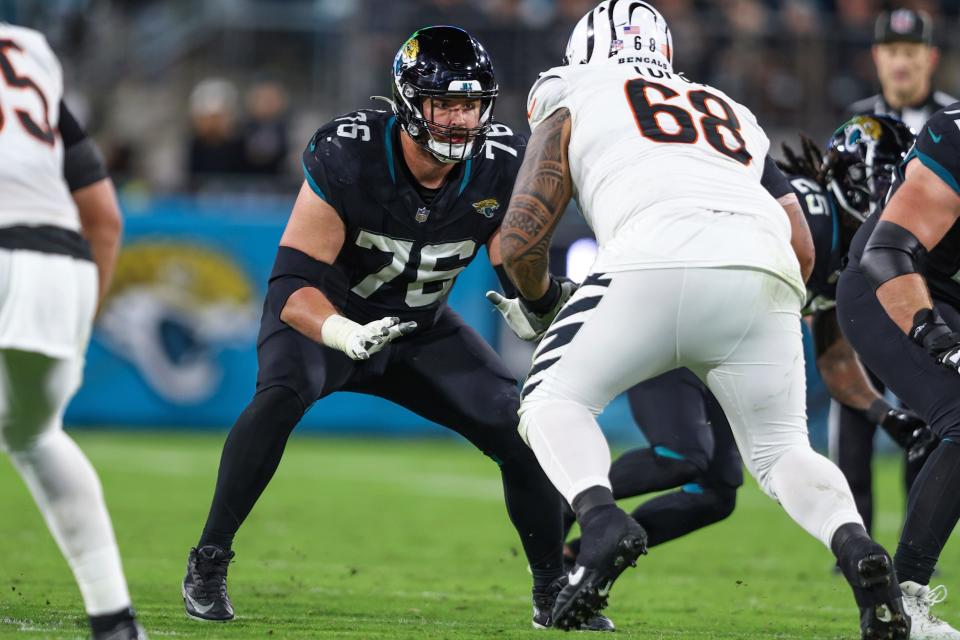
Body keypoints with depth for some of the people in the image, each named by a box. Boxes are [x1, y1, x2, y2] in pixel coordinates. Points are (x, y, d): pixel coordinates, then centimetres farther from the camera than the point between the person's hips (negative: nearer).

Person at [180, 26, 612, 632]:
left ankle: (553, 591, 11)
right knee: (281, 396, -35)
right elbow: (295, 285, -30)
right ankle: (209, 561, -21)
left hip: (418, 326, 4)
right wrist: (344, 333, -51)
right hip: (324, 313, -4)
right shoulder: (345, 158, -30)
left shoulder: (500, 167, -19)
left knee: (523, 428, -9)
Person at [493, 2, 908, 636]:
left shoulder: (572, 109, 26)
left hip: (654, 258, -3)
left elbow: (521, 242, 17)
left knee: (553, 399, 15)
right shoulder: (738, 116, 37)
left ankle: (601, 519, -13)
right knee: (779, 447, 17)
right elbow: (803, 250, 27)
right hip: (763, 272, 3)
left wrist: (537, 299, 39)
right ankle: (853, 542, -13)